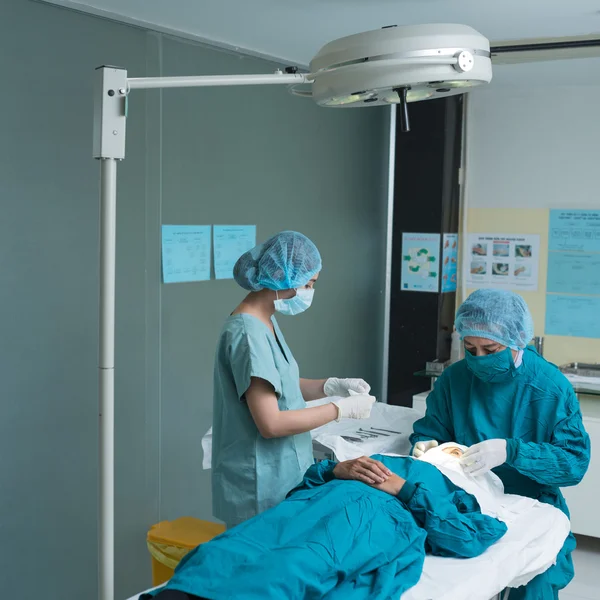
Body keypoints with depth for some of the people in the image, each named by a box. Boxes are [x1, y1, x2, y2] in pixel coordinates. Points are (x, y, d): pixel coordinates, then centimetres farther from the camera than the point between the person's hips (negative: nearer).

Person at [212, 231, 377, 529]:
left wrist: (332, 386, 1)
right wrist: (341, 409, -17)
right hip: (260, 486, -9)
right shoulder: (248, 334, -23)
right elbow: (271, 423, -24)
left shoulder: (266, 322, 7)